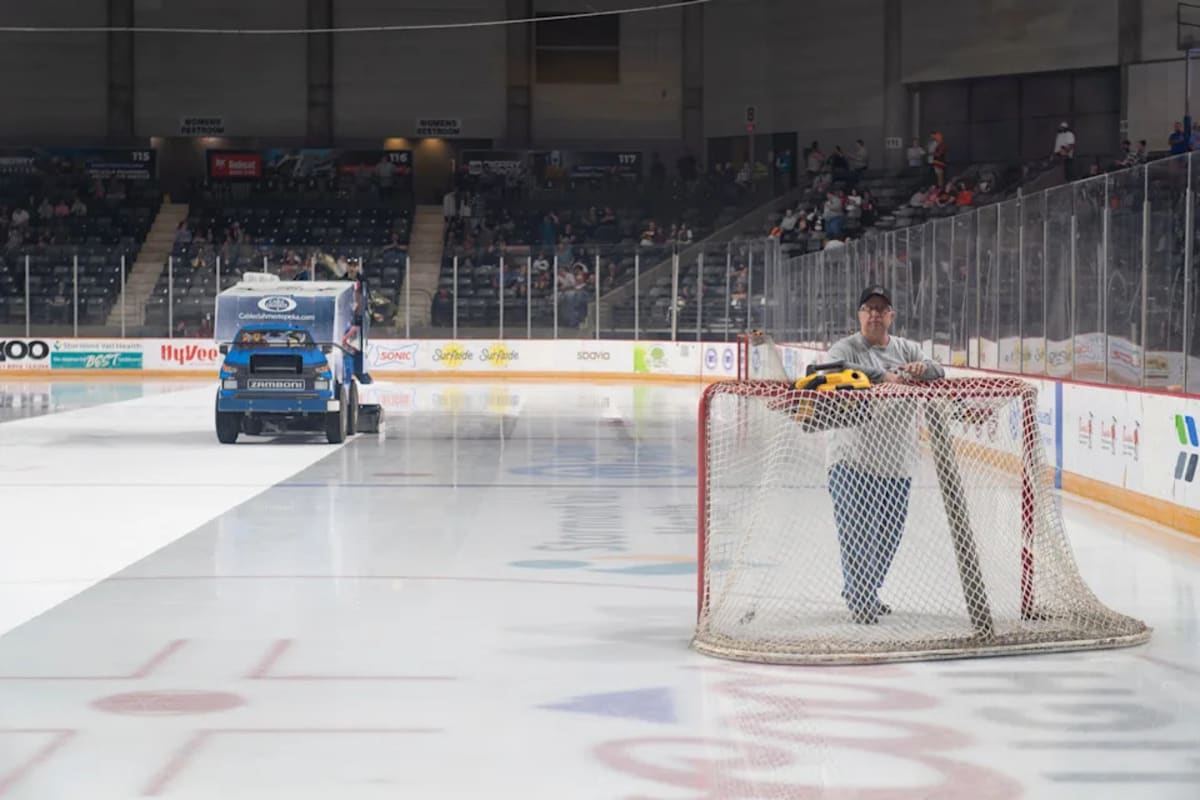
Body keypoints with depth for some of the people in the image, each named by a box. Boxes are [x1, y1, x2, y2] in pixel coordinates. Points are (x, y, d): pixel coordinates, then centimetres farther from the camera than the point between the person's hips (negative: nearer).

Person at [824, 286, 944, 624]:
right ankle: (861, 598, -1)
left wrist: (923, 368, -24)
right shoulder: (845, 348, -1)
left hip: (897, 462, 5)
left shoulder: (907, 349, 13)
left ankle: (863, 592, 29)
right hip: (854, 459, -5)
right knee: (856, 530, -10)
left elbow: (938, 373, 1)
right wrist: (882, 377, -32)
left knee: (889, 532, 13)